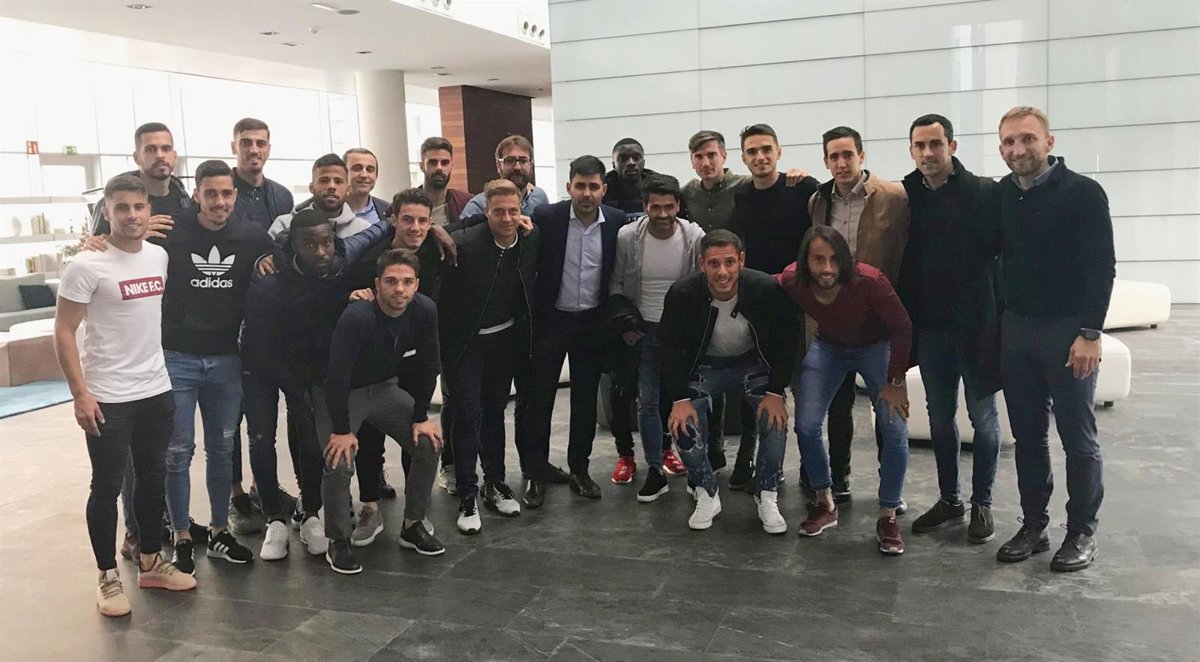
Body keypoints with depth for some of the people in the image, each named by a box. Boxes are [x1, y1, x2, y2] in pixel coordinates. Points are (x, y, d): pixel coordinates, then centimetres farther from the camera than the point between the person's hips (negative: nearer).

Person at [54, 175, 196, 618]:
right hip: (107, 398, -6)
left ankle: (150, 564, 30)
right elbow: (63, 332, -11)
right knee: (107, 487, 4)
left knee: (153, 479, 15)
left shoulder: (160, 256, 3)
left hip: (157, 391, 6)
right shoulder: (87, 266, -13)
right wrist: (80, 394, -16)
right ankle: (108, 577, 18)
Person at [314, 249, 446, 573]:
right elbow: (337, 375, -30)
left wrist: (421, 417, -2)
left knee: (430, 445, -3)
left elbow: (427, 366, -5)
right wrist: (342, 430, -24)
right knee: (339, 465, -20)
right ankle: (338, 543, 4)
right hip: (339, 394, -5)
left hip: (385, 388, 5)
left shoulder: (424, 310, -17)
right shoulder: (357, 317, -33)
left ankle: (412, 526, 15)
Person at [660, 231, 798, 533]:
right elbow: (670, 347, -11)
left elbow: (787, 340, -12)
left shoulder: (767, 289, -26)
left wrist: (776, 392, -16)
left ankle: (768, 498, 2)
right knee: (684, 426, -17)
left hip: (755, 362, 0)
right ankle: (707, 496, 7)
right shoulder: (682, 294, -25)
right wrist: (680, 399, -16)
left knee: (776, 420, -21)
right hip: (706, 364, 1)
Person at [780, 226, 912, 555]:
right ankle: (825, 504, 12)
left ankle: (888, 516, 3)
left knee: (895, 429, -14)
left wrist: (895, 381, -18)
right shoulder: (791, 282, -25)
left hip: (876, 347, -2)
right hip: (828, 348, 3)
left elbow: (902, 327, -22)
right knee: (805, 424, -9)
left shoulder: (869, 281, -34)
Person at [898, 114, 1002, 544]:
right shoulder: (906, 197, 3)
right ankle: (949, 500, 26)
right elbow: (899, 263, 6)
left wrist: (995, 313, -15)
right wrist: (904, 321, 0)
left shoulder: (984, 193, -7)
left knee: (983, 417, 7)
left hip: (974, 325, -4)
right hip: (929, 327, 4)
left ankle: (982, 504, 21)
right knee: (940, 417, 13)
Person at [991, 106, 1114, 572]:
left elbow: (1102, 266, -11)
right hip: (1015, 330, 5)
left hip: (1068, 330, -5)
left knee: (1078, 438, 3)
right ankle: (1033, 526, 21)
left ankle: (1082, 533, 14)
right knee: (1027, 435, 10)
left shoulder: (1082, 192, -8)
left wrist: (1090, 332, -18)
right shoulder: (1001, 196, 7)